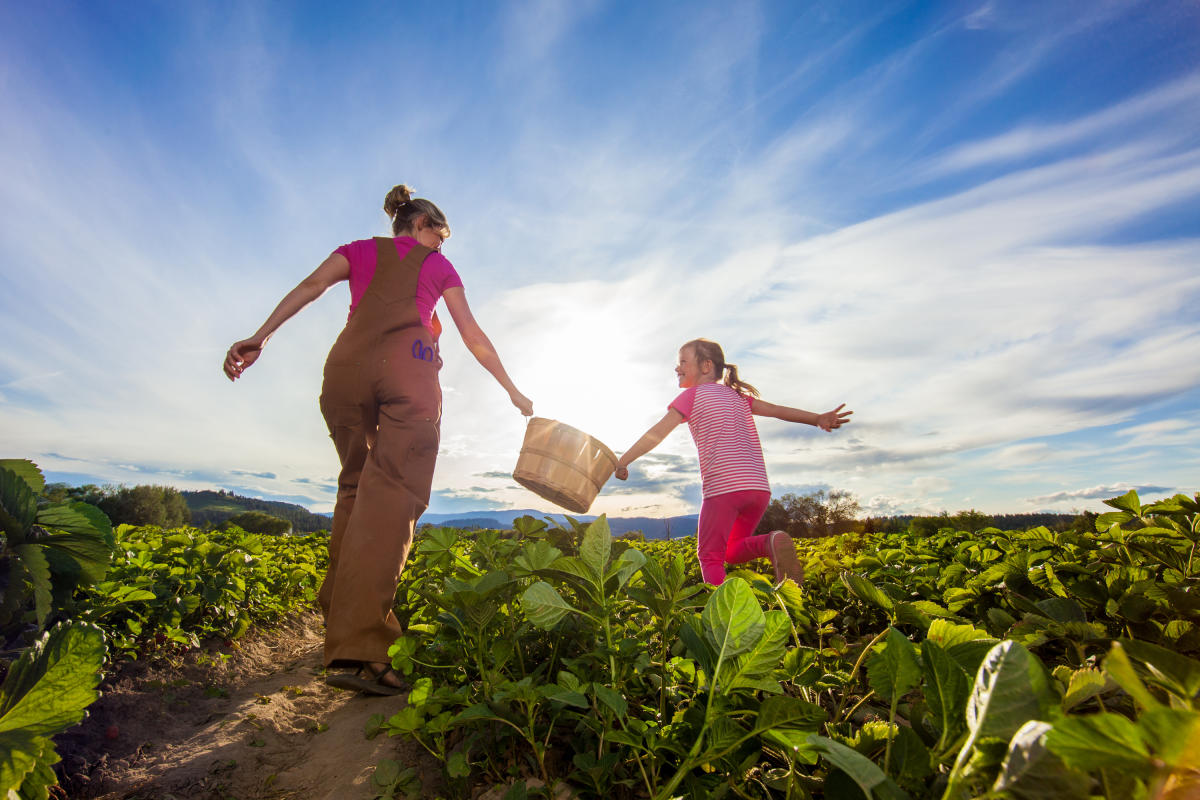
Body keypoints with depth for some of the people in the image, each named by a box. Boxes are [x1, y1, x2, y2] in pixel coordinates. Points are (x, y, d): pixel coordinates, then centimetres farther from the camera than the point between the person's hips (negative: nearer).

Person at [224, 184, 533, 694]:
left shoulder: (359, 250, 29)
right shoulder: (438, 266, 26)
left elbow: (312, 285, 8)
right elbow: (474, 337, 23)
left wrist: (259, 337, -3)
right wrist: (512, 390, 30)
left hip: (347, 365, 3)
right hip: (409, 367, -3)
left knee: (355, 486, 16)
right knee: (394, 494, -13)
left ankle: (339, 611, 17)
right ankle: (357, 649, -21)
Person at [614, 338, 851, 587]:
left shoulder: (692, 394, 6)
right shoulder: (737, 395, 22)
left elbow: (657, 433, 1)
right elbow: (775, 409, 9)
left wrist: (622, 462, 5)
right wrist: (818, 419, 1)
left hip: (724, 487, -6)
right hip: (759, 487, 6)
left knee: (710, 556, 3)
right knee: (732, 552, 20)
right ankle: (770, 544, -9)